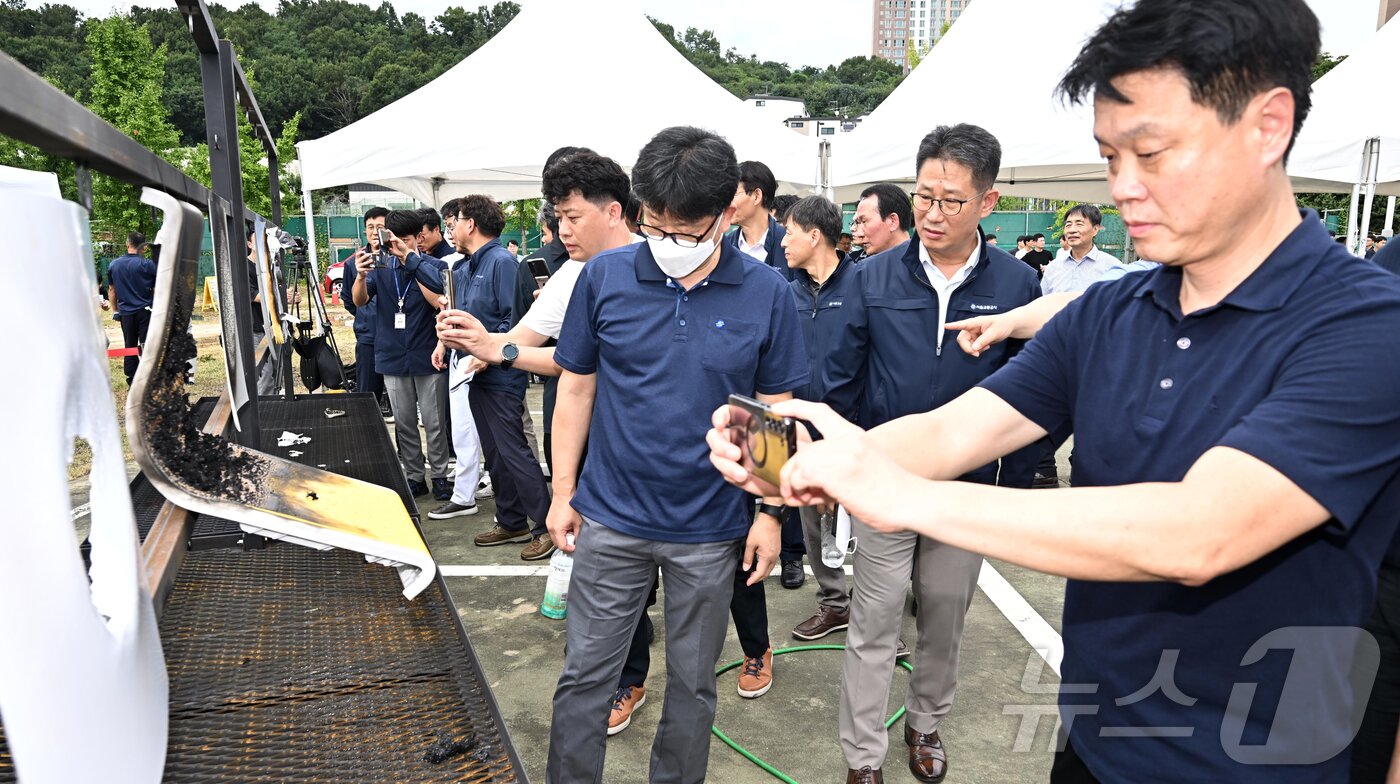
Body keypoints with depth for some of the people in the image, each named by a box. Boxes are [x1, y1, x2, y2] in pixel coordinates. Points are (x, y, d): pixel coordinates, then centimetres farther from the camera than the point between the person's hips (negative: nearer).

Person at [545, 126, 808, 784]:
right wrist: (563, 492, 2)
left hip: (711, 530, 0)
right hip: (610, 520, 1)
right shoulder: (604, 277, -5)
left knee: (693, 682, 17)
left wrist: (770, 512, -1)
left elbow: (774, 410, 0)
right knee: (584, 675, 11)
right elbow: (576, 389, 2)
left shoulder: (767, 294, -7)